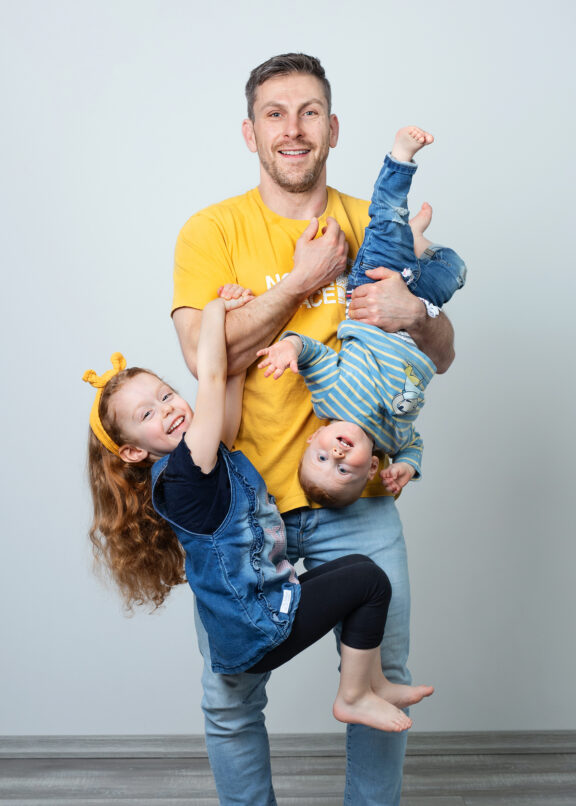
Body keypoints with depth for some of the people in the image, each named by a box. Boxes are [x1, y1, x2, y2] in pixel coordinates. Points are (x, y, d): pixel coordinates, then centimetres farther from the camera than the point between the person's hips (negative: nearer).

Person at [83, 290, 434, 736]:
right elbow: (212, 376, -27)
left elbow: (229, 376, 3)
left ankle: (372, 682, 26)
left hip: (269, 603, 9)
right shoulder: (179, 476, -24)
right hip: (257, 635, -9)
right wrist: (216, 308, -15)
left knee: (357, 564, 18)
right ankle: (353, 698, 11)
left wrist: (235, 314, -9)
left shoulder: (210, 452, 3)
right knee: (371, 581, -5)